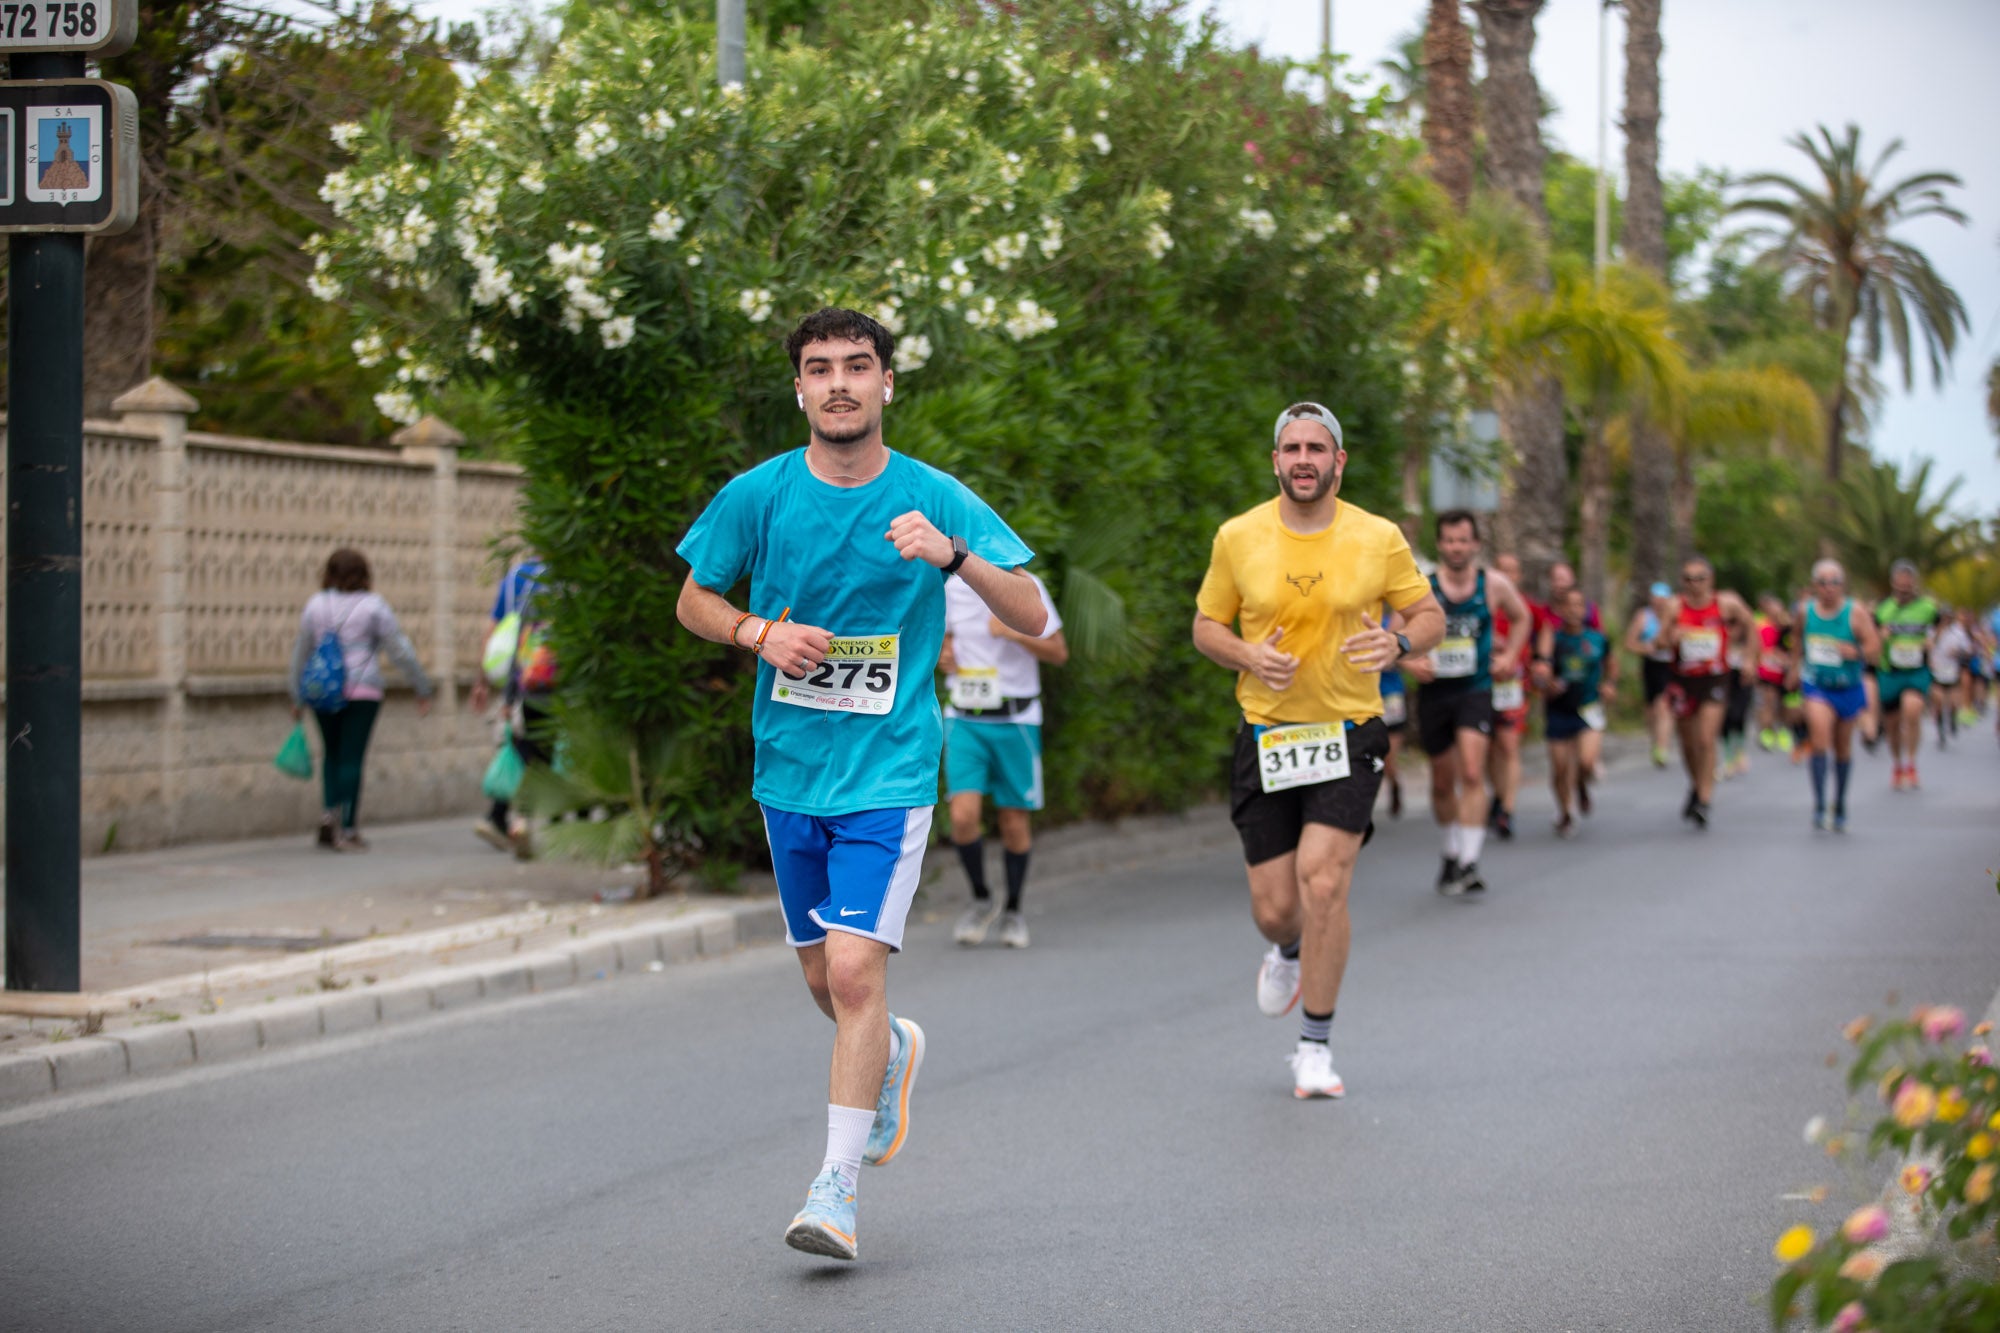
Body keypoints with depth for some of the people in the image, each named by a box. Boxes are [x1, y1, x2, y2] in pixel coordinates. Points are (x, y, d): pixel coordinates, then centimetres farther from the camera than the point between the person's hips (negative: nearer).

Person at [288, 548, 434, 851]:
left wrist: (297, 698, 22)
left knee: (331, 754, 18)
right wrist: (423, 689, 8)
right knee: (351, 757, -2)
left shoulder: (315, 605, 6)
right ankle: (348, 830, -3)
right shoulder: (373, 607, -2)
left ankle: (329, 813, 1)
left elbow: (301, 653, 12)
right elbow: (401, 651, -1)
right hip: (361, 692, -3)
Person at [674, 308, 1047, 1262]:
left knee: (854, 970, -15)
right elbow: (694, 602, 10)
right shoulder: (758, 495, -2)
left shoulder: (933, 498, -6)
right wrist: (761, 632, -11)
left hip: (889, 776, -3)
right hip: (789, 769, 3)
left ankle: (836, 1189, -8)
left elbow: (1032, 618, -8)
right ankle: (893, 1053, 48)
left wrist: (953, 555, -26)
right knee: (824, 981, 14)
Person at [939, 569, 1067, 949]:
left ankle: (1013, 911, 23)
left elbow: (1058, 653, -3)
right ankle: (981, 901, 8)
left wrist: (1015, 633, -19)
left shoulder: (1025, 586, -6)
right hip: (964, 718, 2)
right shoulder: (951, 589, 2)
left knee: (1014, 823, 3)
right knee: (963, 815, -14)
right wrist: (942, 654, -2)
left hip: (1015, 721, -1)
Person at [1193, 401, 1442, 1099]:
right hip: (1267, 734, 1)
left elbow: (1430, 616, 7)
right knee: (1273, 907, 2)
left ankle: (1315, 1047, -4)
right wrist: (1249, 657, -12)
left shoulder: (1379, 538, -2)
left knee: (1323, 881, -18)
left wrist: (1399, 643, -16)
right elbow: (1206, 626, 9)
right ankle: (1288, 952, 42)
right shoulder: (1238, 537, 0)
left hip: (1349, 734, -1)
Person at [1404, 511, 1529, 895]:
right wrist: (1410, 662, -16)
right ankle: (1452, 852, 34)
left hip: (1475, 691, -1)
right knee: (1443, 782, 12)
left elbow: (1521, 618, 18)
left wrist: (1510, 655, 6)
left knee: (1472, 774, -18)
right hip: (1433, 691, 1)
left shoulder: (1495, 585, -2)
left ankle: (1469, 863, -19)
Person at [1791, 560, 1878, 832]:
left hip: (1848, 688, 0)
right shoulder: (1805, 610, -2)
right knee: (1820, 739, -22)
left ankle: (1840, 807, 32)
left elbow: (1873, 646, -11)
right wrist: (1795, 666, 18)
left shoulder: (1856, 613, -10)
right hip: (1816, 686, 0)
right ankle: (1819, 806, -23)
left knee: (1843, 748, 13)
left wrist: (1856, 651, -30)